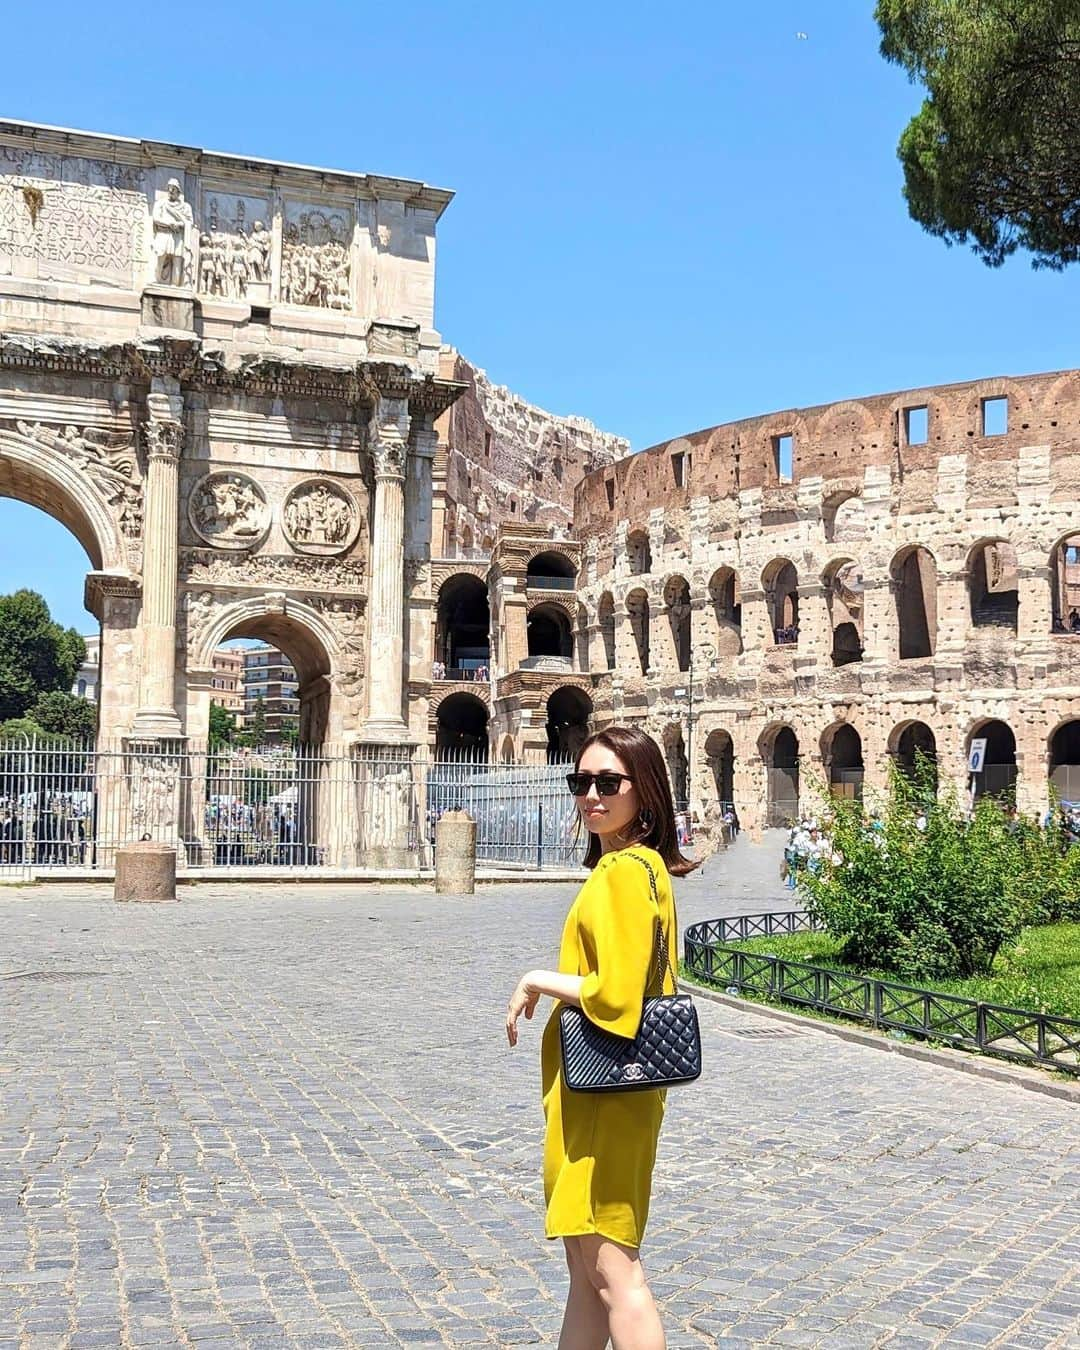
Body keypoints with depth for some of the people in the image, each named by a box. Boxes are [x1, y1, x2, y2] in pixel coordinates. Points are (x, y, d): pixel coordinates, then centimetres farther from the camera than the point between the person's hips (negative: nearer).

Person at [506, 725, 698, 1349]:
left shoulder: (623, 868, -18)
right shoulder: (641, 863, 11)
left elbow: (616, 994, -25)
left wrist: (537, 982, -11)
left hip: (606, 1094, -10)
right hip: (596, 1091, 10)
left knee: (611, 1270, -2)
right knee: (588, 1268, 19)